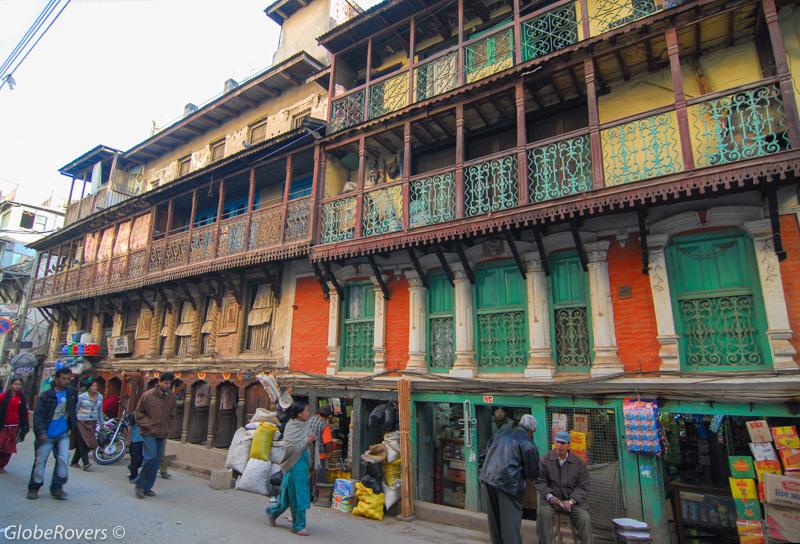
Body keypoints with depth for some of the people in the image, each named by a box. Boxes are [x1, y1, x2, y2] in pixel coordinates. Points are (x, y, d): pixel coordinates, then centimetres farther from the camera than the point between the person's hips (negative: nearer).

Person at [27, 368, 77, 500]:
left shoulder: (72, 393, 4)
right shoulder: (46, 395, -10)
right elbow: (37, 414, -13)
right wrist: (41, 432, -20)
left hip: (63, 434, 3)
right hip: (47, 435, -3)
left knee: (63, 460, -4)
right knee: (40, 461, 7)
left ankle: (57, 487, 7)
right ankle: (33, 488, 25)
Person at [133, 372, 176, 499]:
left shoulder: (172, 397, 2)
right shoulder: (148, 395, -9)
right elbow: (139, 412, -1)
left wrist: (166, 429, 6)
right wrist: (148, 425, -9)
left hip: (162, 434, 4)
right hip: (149, 433, -4)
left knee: (156, 462, 7)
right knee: (151, 457, -14)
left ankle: (147, 487, 20)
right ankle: (139, 484, 7)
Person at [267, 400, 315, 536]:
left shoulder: (304, 425, 5)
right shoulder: (291, 427, -16)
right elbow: (289, 447, -22)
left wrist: (311, 440, -2)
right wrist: (306, 441, -19)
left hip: (302, 461, 8)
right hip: (294, 464, -8)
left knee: (290, 493, 17)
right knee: (296, 494, 1)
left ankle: (273, 511, 38)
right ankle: (298, 526, 14)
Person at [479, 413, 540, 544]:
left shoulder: (501, 433, 11)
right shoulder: (528, 444, -6)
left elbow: (486, 453, 17)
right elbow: (533, 473, 0)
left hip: (487, 478, 6)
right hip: (507, 483, -6)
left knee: (494, 518, 20)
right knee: (510, 521, 5)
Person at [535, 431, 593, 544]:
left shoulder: (578, 463, 3)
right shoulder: (546, 460, 0)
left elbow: (583, 486, 0)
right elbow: (540, 481, 1)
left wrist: (571, 501, -14)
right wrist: (549, 496, -16)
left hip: (572, 498, 1)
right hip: (551, 498, -1)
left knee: (585, 519, -23)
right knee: (544, 513, -29)